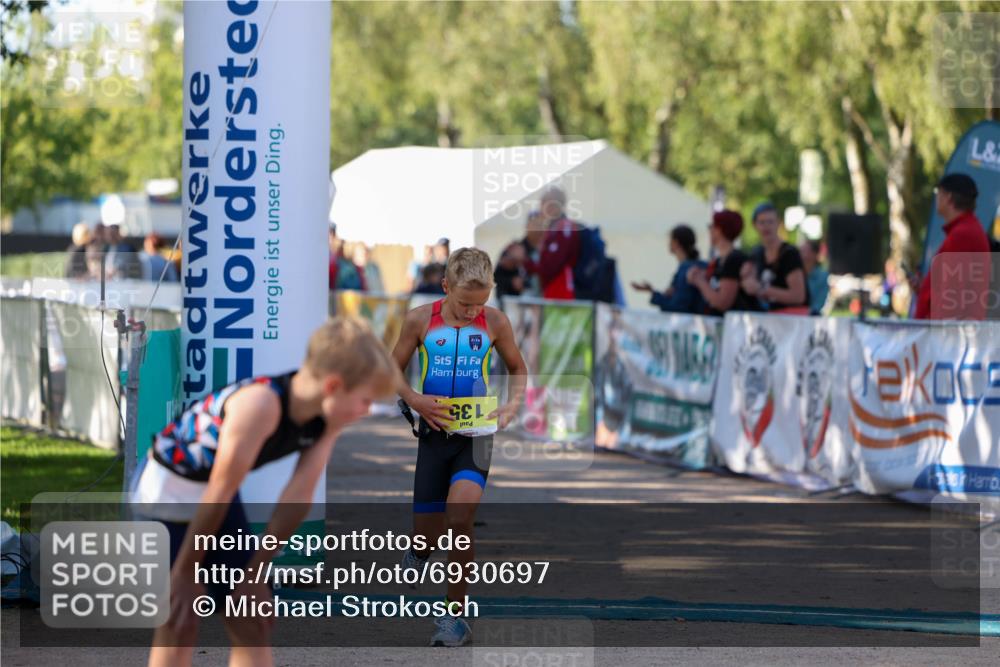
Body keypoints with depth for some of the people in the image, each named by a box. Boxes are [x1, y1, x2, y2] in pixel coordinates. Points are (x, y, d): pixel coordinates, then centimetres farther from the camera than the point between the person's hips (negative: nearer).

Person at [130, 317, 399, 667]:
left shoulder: (328, 419, -13)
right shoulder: (260, 404, -36)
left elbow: (299, 496, -7)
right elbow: (218, 494, -28)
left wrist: (256, 570, -5)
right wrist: (185, 572, -20)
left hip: (213, 493, 8)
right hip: (165, 490, -8)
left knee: (253, 623, 6)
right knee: (180, 624, -8)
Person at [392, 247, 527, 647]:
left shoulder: (495, 323, 0)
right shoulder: (420, 320, -2)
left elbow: (517, 368, 16)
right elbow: (393, 371, 8)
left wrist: (512, 405, -1)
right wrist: (415, 400, -10)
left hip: (475, 433, -1)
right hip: (434, 432, 1)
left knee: (460, 512, -24)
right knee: (427, 535, 2)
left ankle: (455, 615, -13)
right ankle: (419, 551, 43)